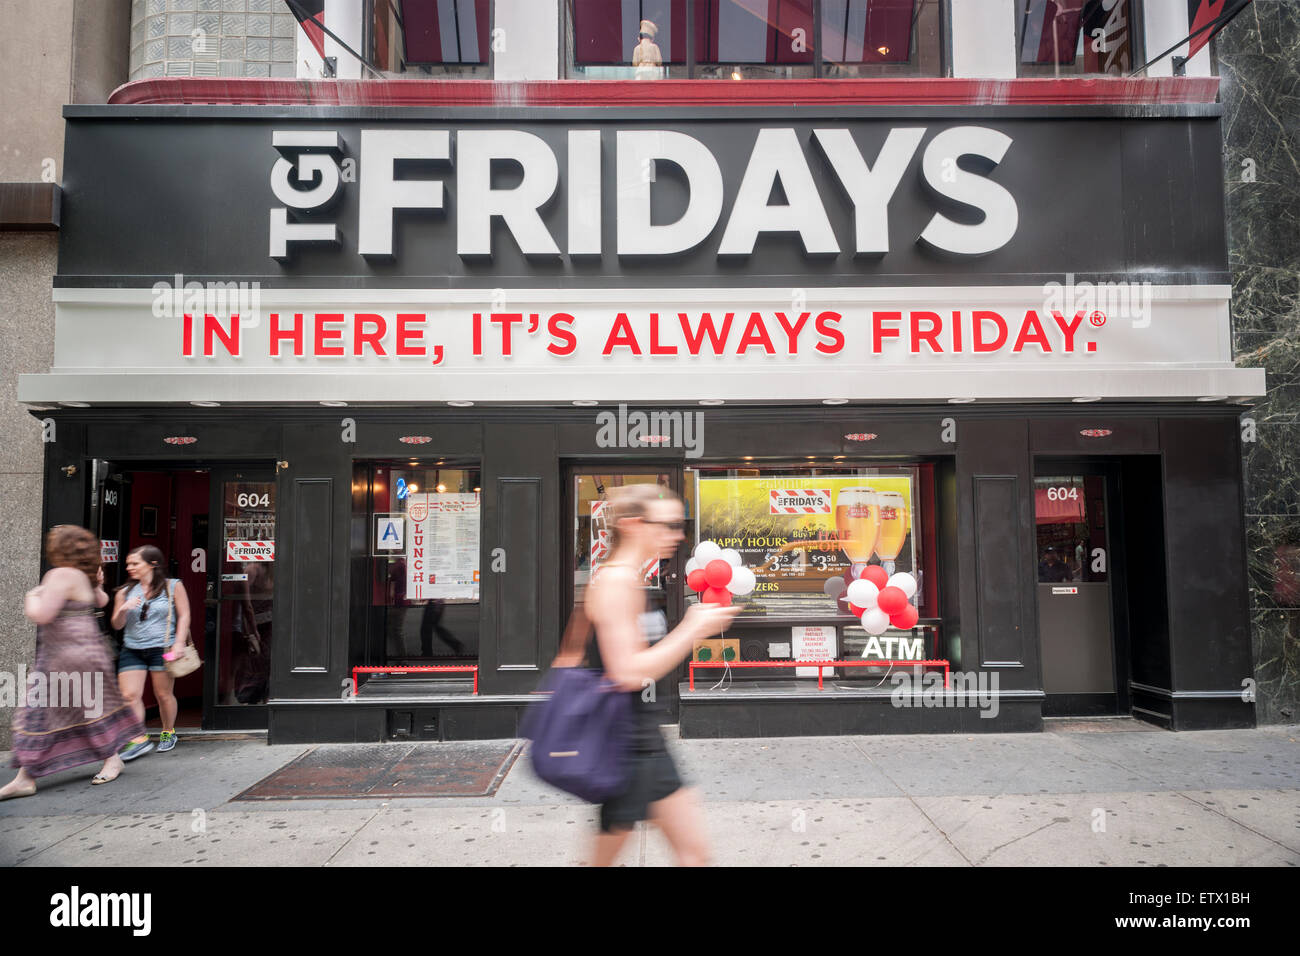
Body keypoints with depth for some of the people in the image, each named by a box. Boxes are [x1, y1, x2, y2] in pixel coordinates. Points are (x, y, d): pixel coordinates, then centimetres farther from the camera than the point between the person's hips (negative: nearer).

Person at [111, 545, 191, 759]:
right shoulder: (125, 592, 9)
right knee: (129, 695, -7)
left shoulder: (172, 587, 1)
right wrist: (123, 609, -9)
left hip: (162, 649, -3)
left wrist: (179, 643, -9)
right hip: (132, 650, 3)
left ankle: (168, 732, 26)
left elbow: (184, 616, 1)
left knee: (163, 695, 4)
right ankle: (140, 739, 2)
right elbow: (117, 624, 12)